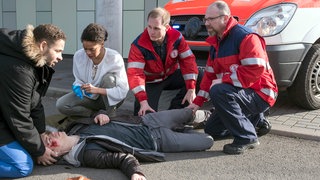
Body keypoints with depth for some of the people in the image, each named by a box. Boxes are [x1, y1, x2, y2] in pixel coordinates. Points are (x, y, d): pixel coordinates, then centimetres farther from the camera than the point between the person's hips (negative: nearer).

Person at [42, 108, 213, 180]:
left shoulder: (74, 128, -5)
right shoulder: (87, 154, -28)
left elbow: (98, 120, 11)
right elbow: (121, 158, -34)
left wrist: (100, 115, -12)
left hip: (142, 121, 6)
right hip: (154, 140, -6)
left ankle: (196, 114, 53)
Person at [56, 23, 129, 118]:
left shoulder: (114, 58, -24)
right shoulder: (78, 56, -13)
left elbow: (123, 90, -26)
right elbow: (78, 80, 2)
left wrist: (97, 90, -35)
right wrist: (78, 87, -24)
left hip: (111, 98, -3)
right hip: (89, 97, 3)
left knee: (109, 78, -33)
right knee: (61, 105, -19)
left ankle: (111, 116, -16)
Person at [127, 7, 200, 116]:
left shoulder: (176, 37, -17)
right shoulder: (139, 45, -26)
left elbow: (187, 60, -17)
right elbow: (135, 73, -31)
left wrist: (191, 89, -26)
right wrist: (143, 102, -41)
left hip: (171, 76, 4)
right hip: (150, 82, -3)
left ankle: (174, 110, -10)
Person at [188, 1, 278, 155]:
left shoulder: (245, 37, -19)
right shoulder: (216, 42, 11)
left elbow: (256, 69, -30)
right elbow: (210, 75, 13)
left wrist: (223, 80, -26)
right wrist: (197, 102, 7)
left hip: (260, 94, -9)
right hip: (241, 93, 10)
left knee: (218, 92, -34)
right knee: (211, 131, 11)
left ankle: (247, 138, -21)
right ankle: (256, 120, 23)